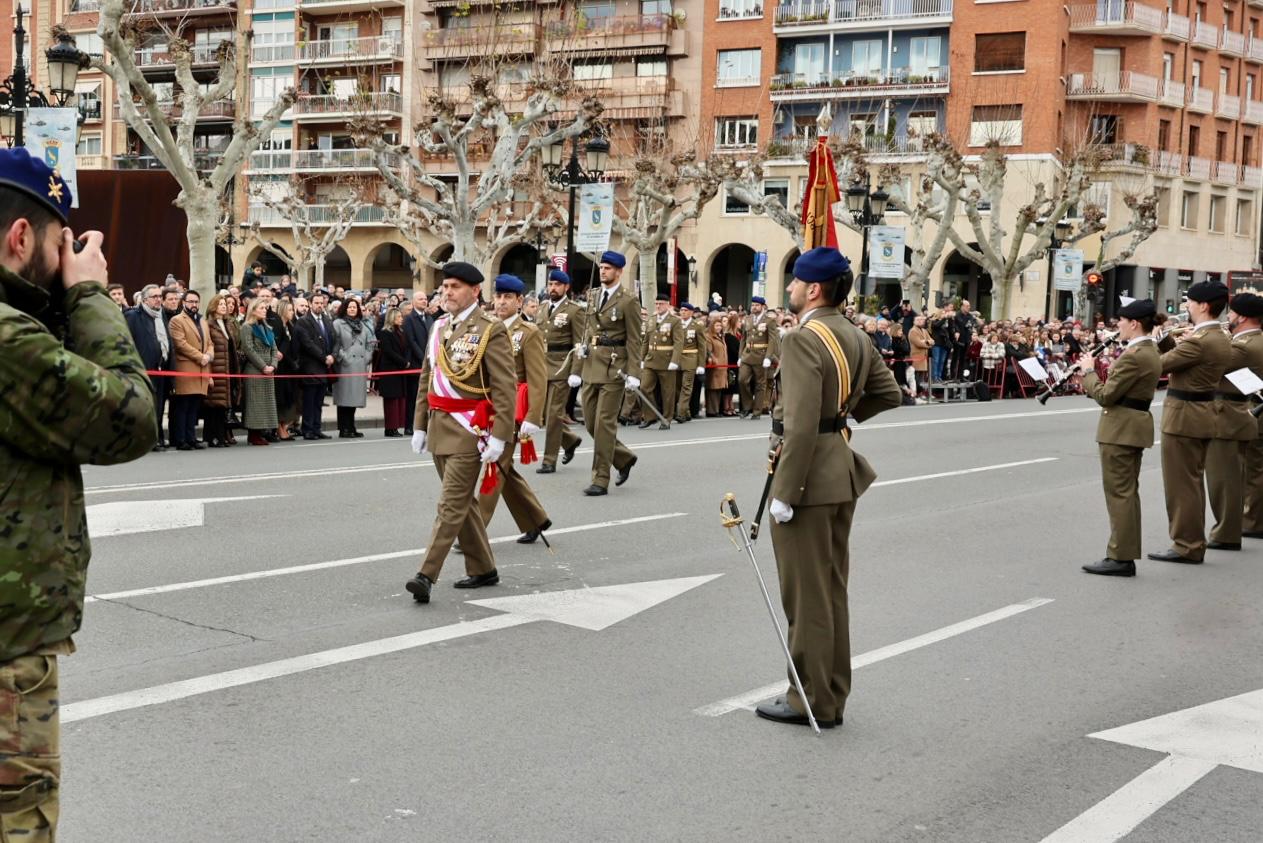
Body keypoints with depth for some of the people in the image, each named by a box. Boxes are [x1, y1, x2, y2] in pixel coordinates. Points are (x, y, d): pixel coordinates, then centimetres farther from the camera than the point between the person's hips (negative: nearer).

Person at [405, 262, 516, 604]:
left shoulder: (490, 331, -11)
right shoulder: (439, 328, 11)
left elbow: (505, 389, -15)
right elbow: (426, 380, 17)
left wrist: (499, 436, -19)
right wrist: (420, 425, 14)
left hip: (469, 430, -8)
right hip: (440, 427, 8)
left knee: (452, 504, -8)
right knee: (463, 501, 15)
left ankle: (427, 576, -10)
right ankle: (482, 569, 25)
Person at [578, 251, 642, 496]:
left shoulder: (628, 301, -7)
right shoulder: (593, 296, 12)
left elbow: (634, 341, -9)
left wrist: (634, 373, -14)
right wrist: (583, 345, 5)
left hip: (614, 367, -7)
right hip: (591, 365, 7)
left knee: (604, 423, -6)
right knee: (591, 422, 10)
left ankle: (601, 480, 0)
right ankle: (624, 458, 30)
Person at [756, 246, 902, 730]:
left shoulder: (803, 340, -20)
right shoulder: (856, 338, 8)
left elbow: (801, 426, -25)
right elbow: (890, 396, 18)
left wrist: (784, 492, -22)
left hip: (809, 477, -9)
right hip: (842, 474, 9)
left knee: (806, 595, 1)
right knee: (832, 591, 16)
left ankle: (810, 702, 10)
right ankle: (832, 697, 25)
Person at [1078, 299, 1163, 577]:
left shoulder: (1134, 356, -20)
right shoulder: (1151, 353, 11)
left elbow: (1105, 396, -18)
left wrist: (1089, 371, -4)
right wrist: (1095, 373, 7)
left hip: (1120, 429, -10)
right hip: (1137, 427, 10)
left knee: (1119, 493, -5)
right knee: (1127, 493, 15)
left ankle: (1120, 558, -2)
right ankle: (1126, 554, 21)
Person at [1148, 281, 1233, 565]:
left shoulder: (1199, 341, -22)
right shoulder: (1219, 338, 10)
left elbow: (1160, 365, -19)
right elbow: (1180, 359, 15)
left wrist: (1170, 341, -2)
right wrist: (1166, 340, 3)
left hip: (1184, 415, -10)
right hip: (1202, 413, 10)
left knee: (1181, 483, -3)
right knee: (1192, 481, 16)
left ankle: (1186, 546, 2)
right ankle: (1193, 543, 23)